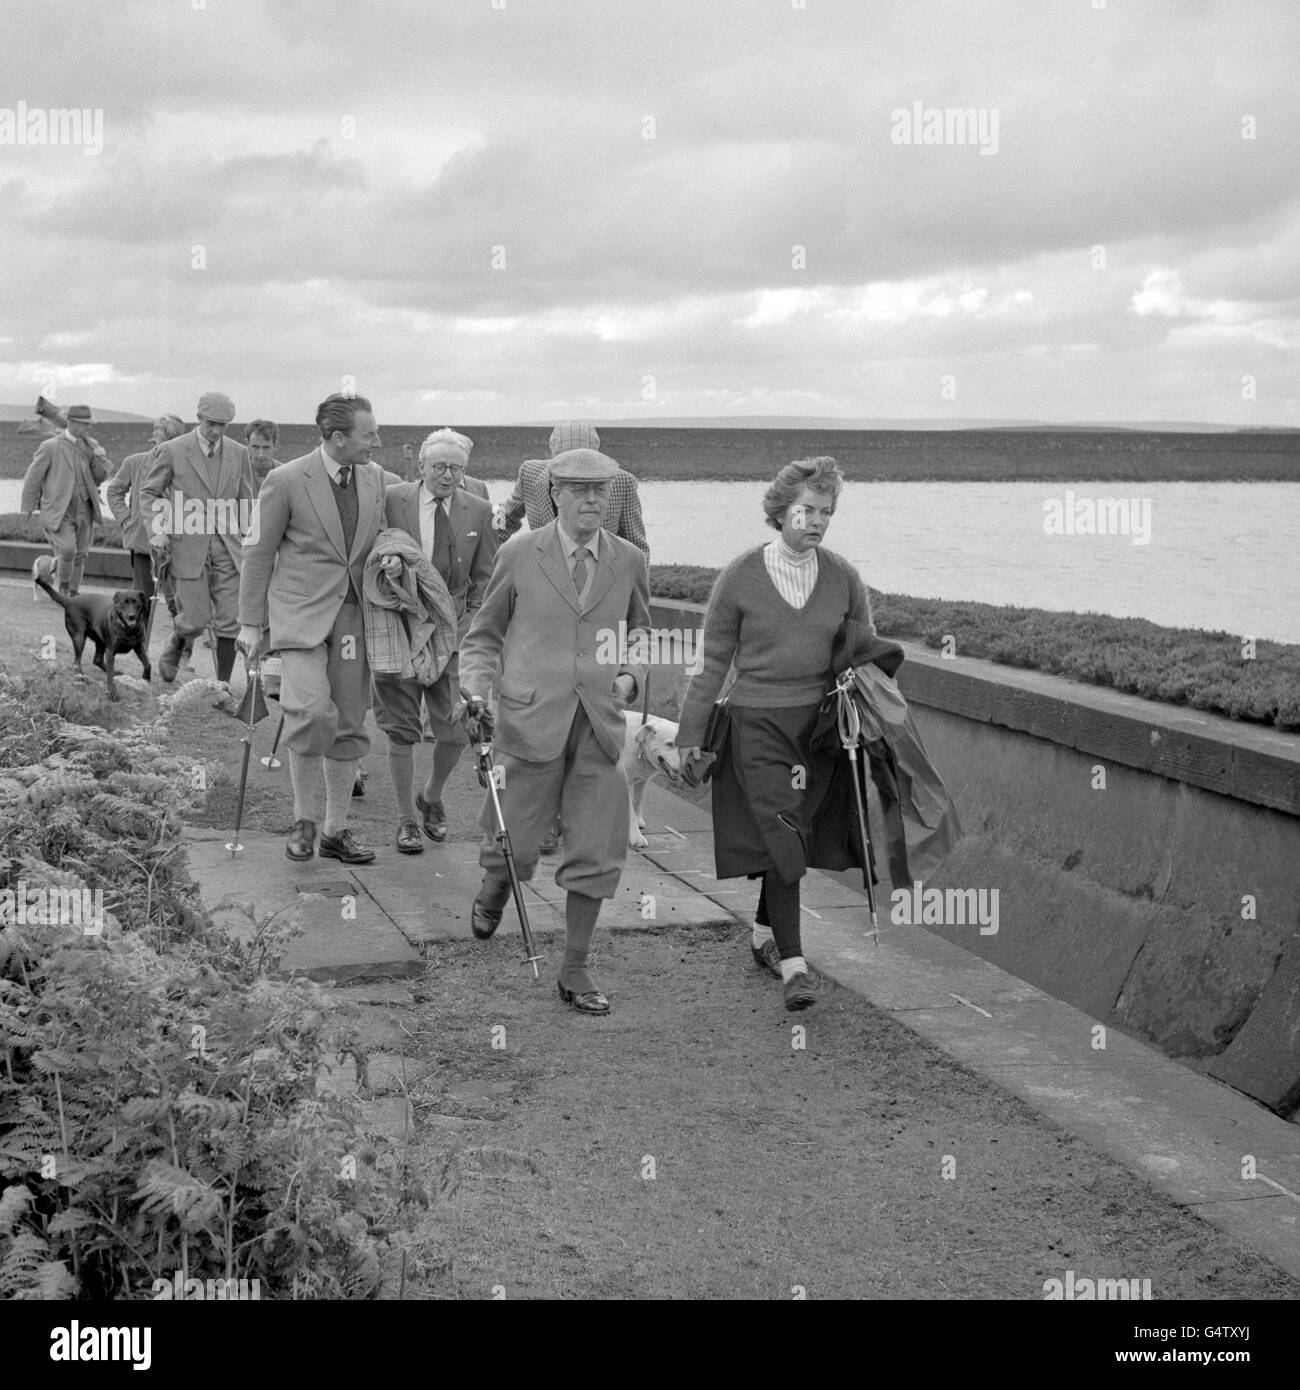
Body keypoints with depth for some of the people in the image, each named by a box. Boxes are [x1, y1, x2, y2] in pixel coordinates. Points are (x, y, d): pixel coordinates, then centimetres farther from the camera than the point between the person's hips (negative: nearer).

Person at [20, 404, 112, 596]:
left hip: (84, 510, 5)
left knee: (80, 555, 6)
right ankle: (63, 586, 3)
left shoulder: (91, 446, 6)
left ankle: (72, 595, 20)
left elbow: (100, 477, 7)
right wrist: (27, 507, 5)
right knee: (68, 550, -20)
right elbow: (33, 477, 0)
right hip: (59, 511, -5)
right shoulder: (50, 447, -8)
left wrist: (100, 458, -13)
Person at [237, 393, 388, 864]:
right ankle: (303, 820, -1)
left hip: (353, 613, 5)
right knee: (312, 712, -21)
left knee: (349, 725, 6)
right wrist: (251, 623, -3)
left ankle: (336, 831, 18)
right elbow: (258, 554, -3)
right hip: (300, 613, -5)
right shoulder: (285, 481, -9)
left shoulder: (374, 477, 6)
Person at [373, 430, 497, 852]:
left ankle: (432, 798, 25)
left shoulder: (478, 512, 4)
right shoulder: (392, 501, -2)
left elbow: (484, 579, 10)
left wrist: (469, 624, 0)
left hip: (453, 632, 1)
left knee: (457, 729, -3)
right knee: (401, 730, 1)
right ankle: (406, 818, 14)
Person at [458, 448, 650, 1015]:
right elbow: (483, 633, 9)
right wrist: (477, 685, -7)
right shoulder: (519, 555, 1)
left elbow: (640, 634, 22)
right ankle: (494, 889, 41)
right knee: (514, 847, 3)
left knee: (597, 855, 1)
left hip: (599, 725, 2)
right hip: (532, 720, -2)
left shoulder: (629, 561, 8)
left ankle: (574, 971, 15)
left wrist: (630, 675, 2)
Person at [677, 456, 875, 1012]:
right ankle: (792, 964, -12)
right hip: (757, 721, -3)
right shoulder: (741, 576, -4)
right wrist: (690, 733, 4)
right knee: (781, 838, -13)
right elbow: (714, 661, 2)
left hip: (819, 722, 3)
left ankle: (763, 934, 32)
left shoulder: (843, 577, 4)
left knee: (791, 835, 10)